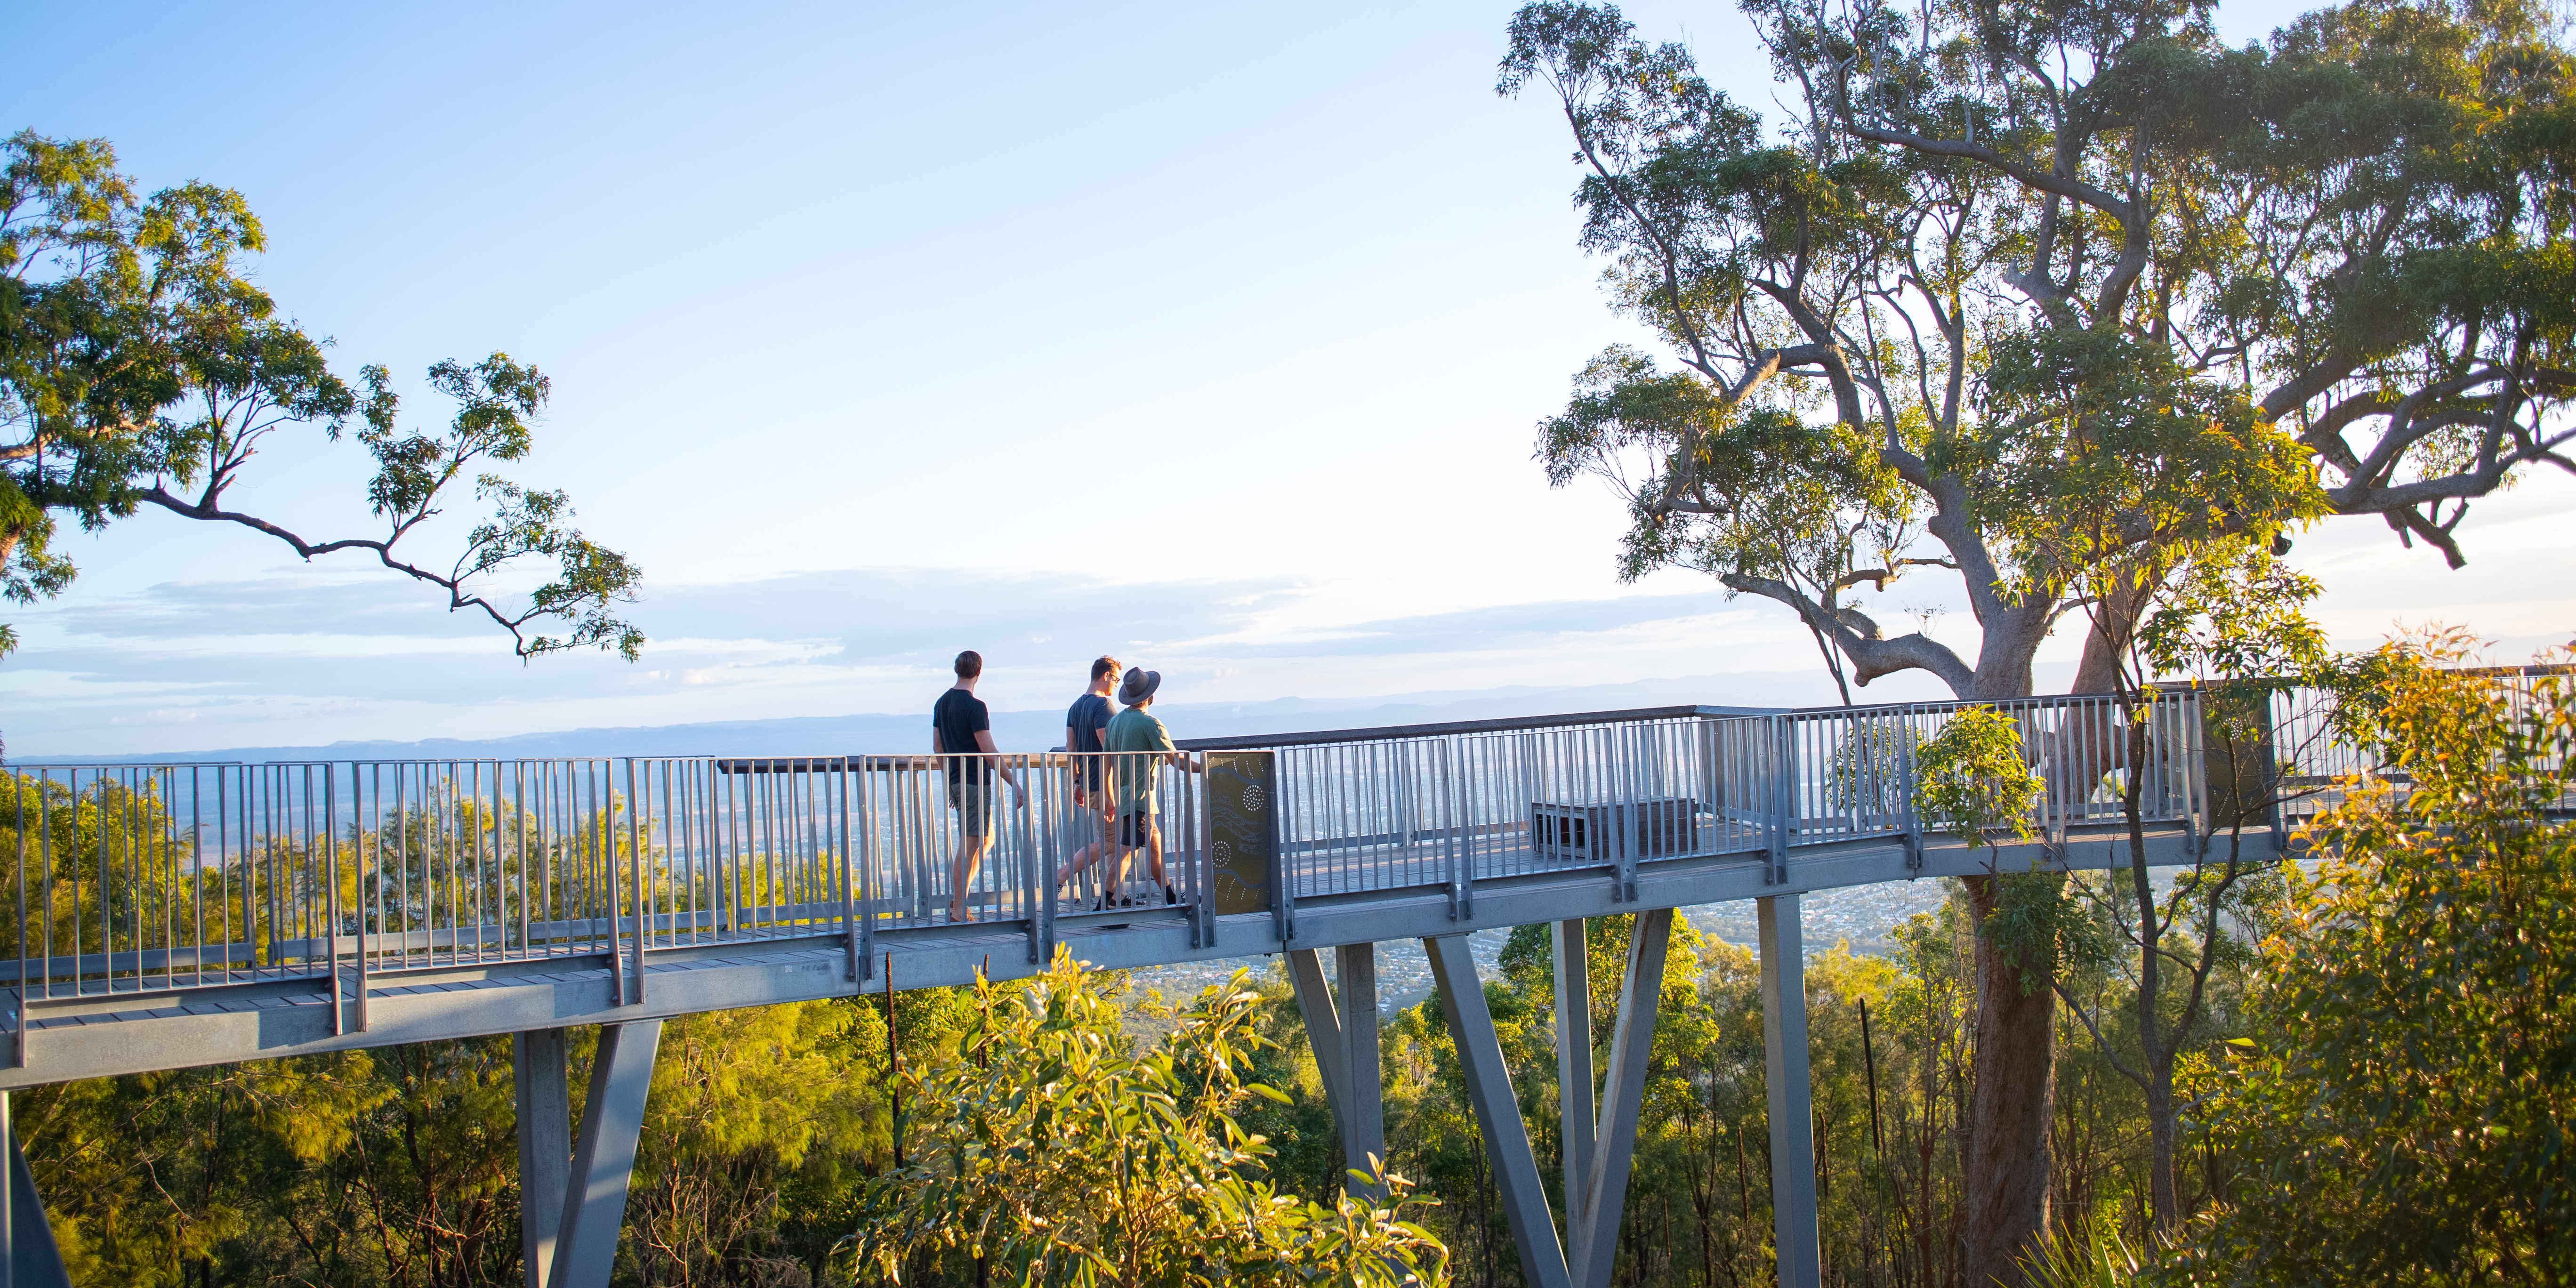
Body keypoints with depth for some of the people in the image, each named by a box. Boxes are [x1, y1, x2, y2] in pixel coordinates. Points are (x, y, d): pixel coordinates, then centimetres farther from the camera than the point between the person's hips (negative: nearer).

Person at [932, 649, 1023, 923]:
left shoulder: (942, 703, 11)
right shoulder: (975, 706, -15)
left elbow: (937, 748, 17)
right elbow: (989, 752, -18)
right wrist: (1014, 783, -14)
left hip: (955, 781, 9)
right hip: (975, 782, -9)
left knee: (985, 838, 19)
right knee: (969, 844, -4)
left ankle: (956, 897, 14)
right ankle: (958, 909, -2)